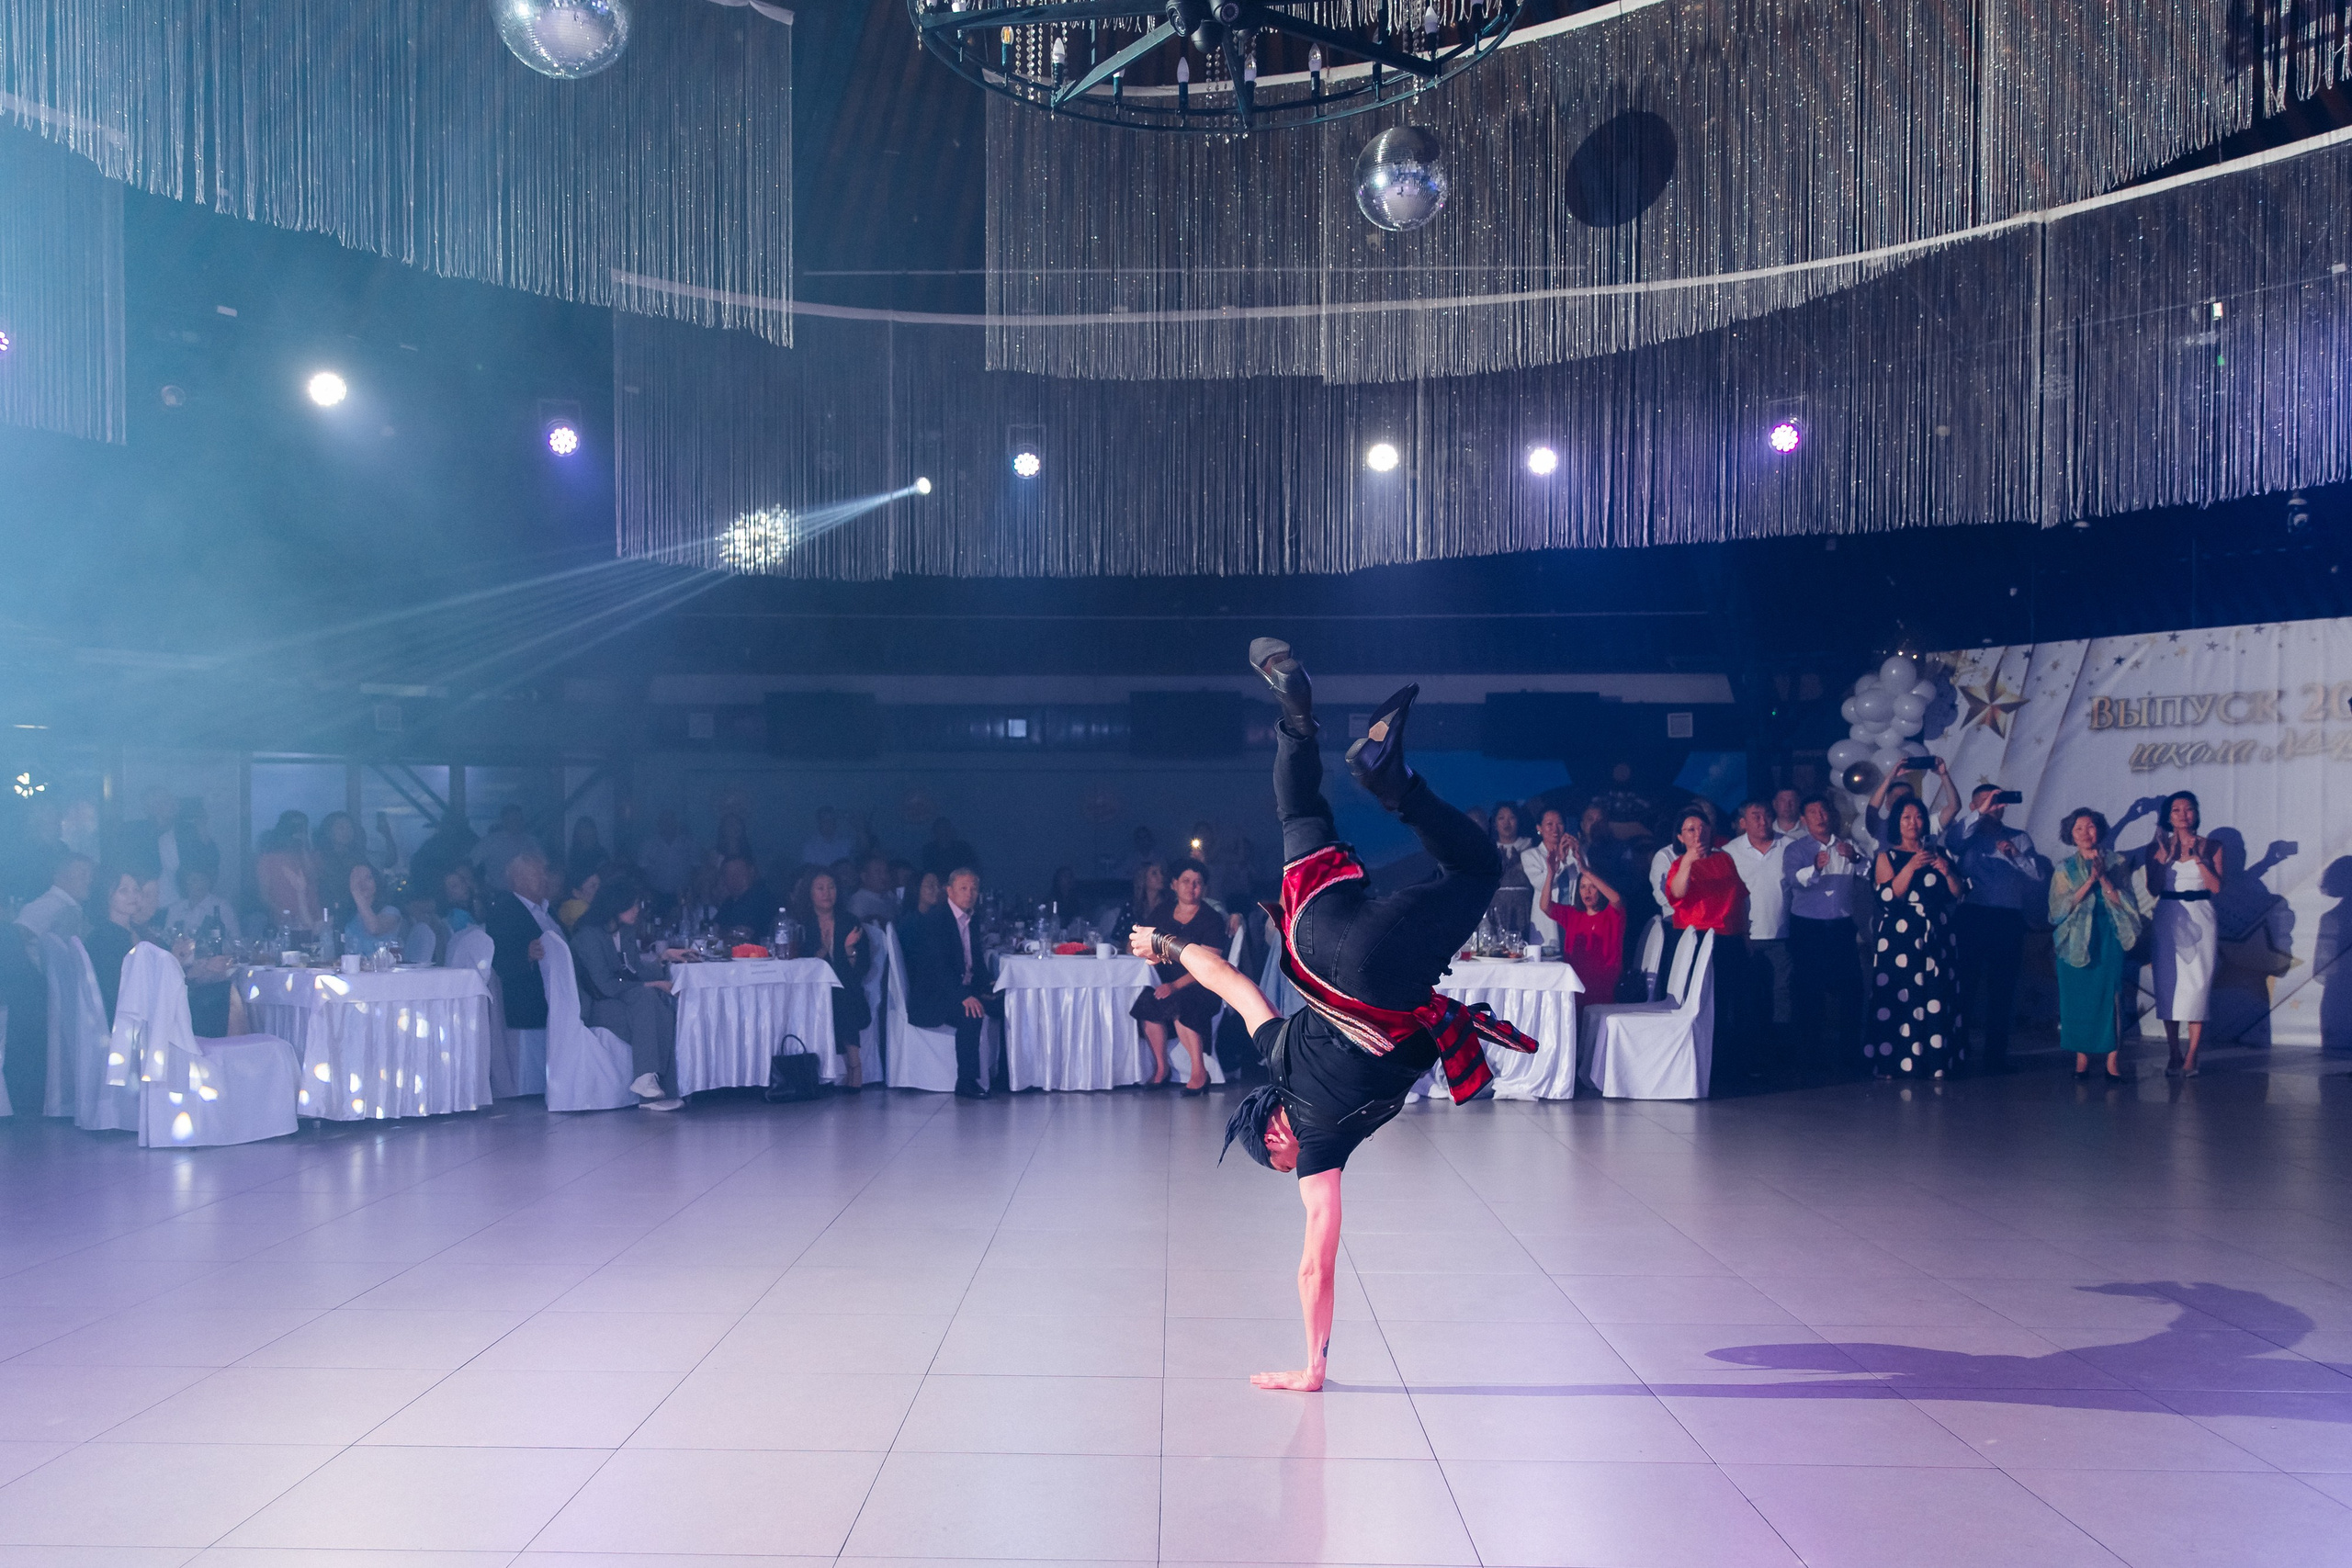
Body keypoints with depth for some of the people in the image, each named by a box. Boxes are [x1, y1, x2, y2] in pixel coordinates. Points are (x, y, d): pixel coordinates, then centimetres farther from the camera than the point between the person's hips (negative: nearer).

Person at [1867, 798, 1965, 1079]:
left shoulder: (1938, 854, 15)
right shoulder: (1887, 857, 7)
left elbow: (1956, 896, 9)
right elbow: (1889, 896, -7)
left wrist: (1947, 873, -8)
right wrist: (1911, 867, -16)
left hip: (1935, 939, 3)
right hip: (1899, 939, -3)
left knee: (1936, 1000, -3)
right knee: (1897, 999, -7)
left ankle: (1935, 1063, 2)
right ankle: (1897, 1063, -4)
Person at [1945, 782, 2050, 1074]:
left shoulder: (2019, 838, 17)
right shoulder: (1967, 834, 12)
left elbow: (2040, 873, 6)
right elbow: (1951, 841, -13)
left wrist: (2016, 854, -9)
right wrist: (1981, 812, -17)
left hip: (2008, 919, 2)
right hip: (1971, 916, -2)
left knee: (2002, 989, 3)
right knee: (1963, 984, -4)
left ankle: (1995, 1054, 10)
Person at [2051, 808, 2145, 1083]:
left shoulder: (2117, 863, 8)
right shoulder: (2065, 869, 8)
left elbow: (2126, 902, 0)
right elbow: (2060, 907, -4)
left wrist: (2103, 878, -13)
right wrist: (2089, 881, -12)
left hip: (2109, 939, 0)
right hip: (2075, 941, 1)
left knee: (2110, 996, -6)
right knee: (2079, 998, -2)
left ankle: (2113, 1062, -3)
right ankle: (2082, 1058, 6)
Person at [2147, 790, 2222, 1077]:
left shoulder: (2210, 846, 5)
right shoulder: (2159, 847, 7)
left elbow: (2217, 886, -6)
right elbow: (2153, 889, -2)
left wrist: (2196, 857, -12)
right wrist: (2165, 856, -9)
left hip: (2200, 918, -1)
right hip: (2168, 919, 2)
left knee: (2197, 984, -7)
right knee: (2168, 984, 0)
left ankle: (2191, 1058, -4)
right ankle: (2173, 1055, 8)